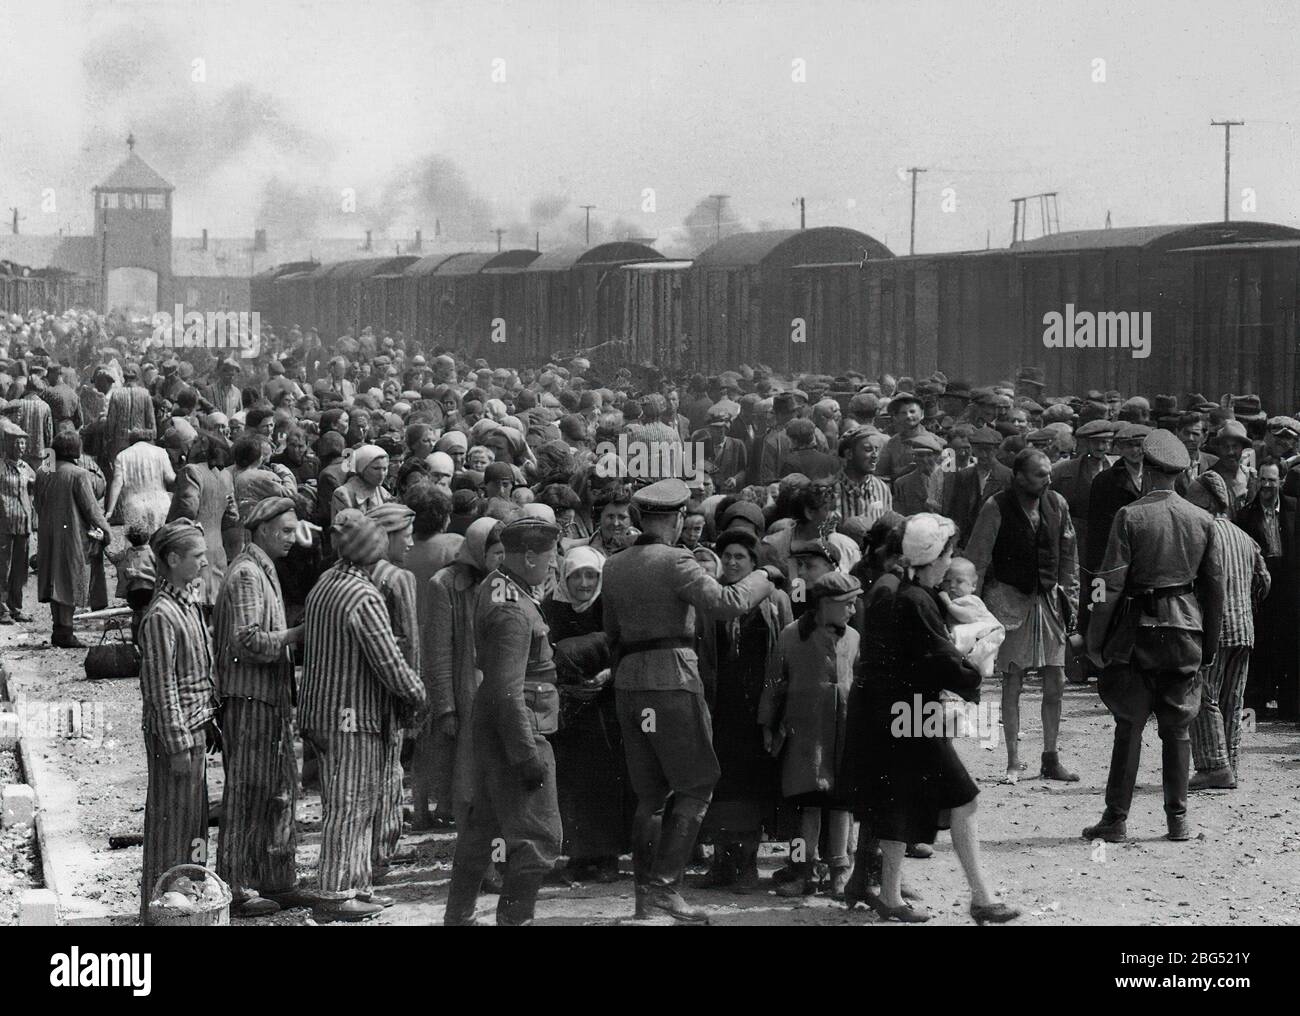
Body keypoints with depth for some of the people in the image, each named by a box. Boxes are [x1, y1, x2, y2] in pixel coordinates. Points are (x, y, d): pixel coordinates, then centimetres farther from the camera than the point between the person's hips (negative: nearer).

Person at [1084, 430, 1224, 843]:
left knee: (1129, 726, 2)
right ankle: (1178, 819, 11)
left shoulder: (1130, 516, -9)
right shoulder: (1203, 521, 4)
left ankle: (1116, 819, 2)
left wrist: (1095, 639, -4)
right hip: (1186, 630, 3)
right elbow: (1215, 586, 8)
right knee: (1177, 728, 10)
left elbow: (1112, 582, -11)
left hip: (1138, 628, -3)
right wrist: (1210, 644, 16)